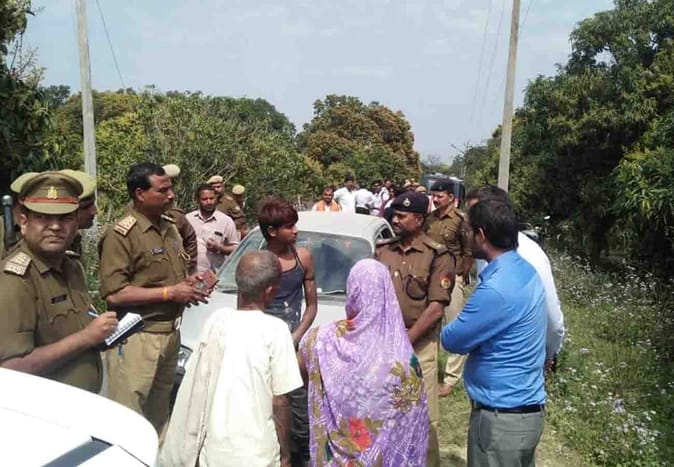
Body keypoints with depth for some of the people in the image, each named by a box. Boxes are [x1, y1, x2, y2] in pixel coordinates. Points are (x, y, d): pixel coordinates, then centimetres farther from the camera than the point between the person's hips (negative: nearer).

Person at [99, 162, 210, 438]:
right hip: (137, 338, -8)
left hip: (171, 332, 8)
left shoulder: (170, 227, 10)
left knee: (159, 409, 22)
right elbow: (114, 294, -22)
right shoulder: (121, 235, -16)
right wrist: (169, 293, -21)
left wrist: (188, 283, 2)